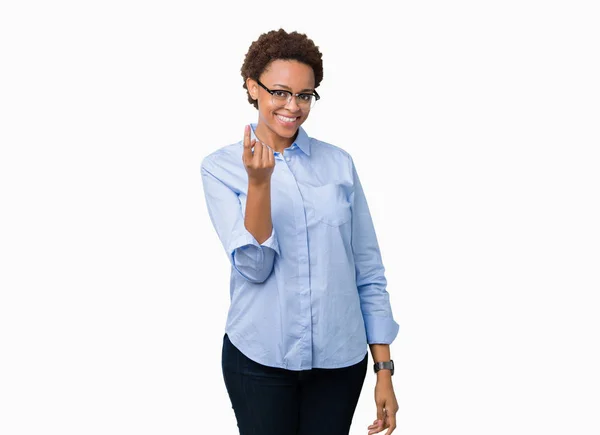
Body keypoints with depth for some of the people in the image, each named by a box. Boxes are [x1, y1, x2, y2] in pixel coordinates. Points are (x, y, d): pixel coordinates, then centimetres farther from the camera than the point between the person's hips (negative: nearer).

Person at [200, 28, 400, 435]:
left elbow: (368, 272, 3)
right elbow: (253, 266, -13)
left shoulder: (338, 163, 1)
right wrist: (259, 181, -25)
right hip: (260, 357, -1)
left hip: (340, 359, 2)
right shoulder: (221, 167, -2)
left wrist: (384, 370, 1)